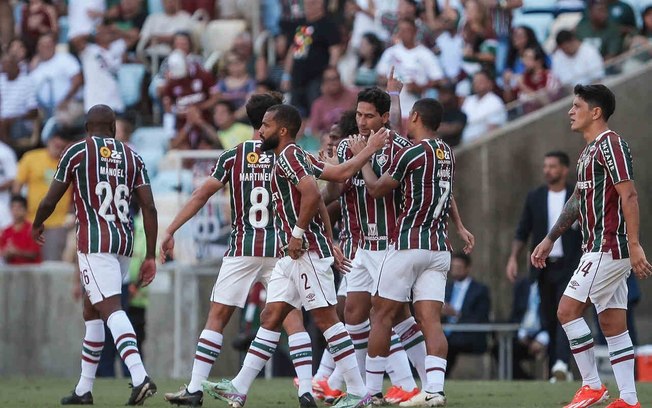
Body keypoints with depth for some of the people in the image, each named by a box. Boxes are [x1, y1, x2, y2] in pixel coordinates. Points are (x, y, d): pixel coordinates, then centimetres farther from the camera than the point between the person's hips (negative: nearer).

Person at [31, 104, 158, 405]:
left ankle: (139, 377, -35)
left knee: (111, 309, -16)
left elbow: (49, 202, 5)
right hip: (124, 242, 6)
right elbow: (149, 208, 6)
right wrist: (151, 256, 9)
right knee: (92, 312, 18)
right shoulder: (132, 157, 13)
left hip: (94, 241, -6)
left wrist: (37, 225, 26)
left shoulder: (77, 152, 1)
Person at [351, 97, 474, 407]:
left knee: (382, 315, 3)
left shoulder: (412, 154, -11)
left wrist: (363, 159, 14)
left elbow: (376, 189, 0)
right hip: (439, 248, 6)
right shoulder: (447, 153, 12)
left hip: (407, 244, -6)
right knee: (431, 320, -1)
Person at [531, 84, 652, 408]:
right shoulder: (589, 150, 19)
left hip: (608, 248, -10)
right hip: (600, 250, 10)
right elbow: (577, 200, 28)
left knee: (568, 310, -8)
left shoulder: (610, 144, -12)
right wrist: (549, 240, 30)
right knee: (612, 323, 6)